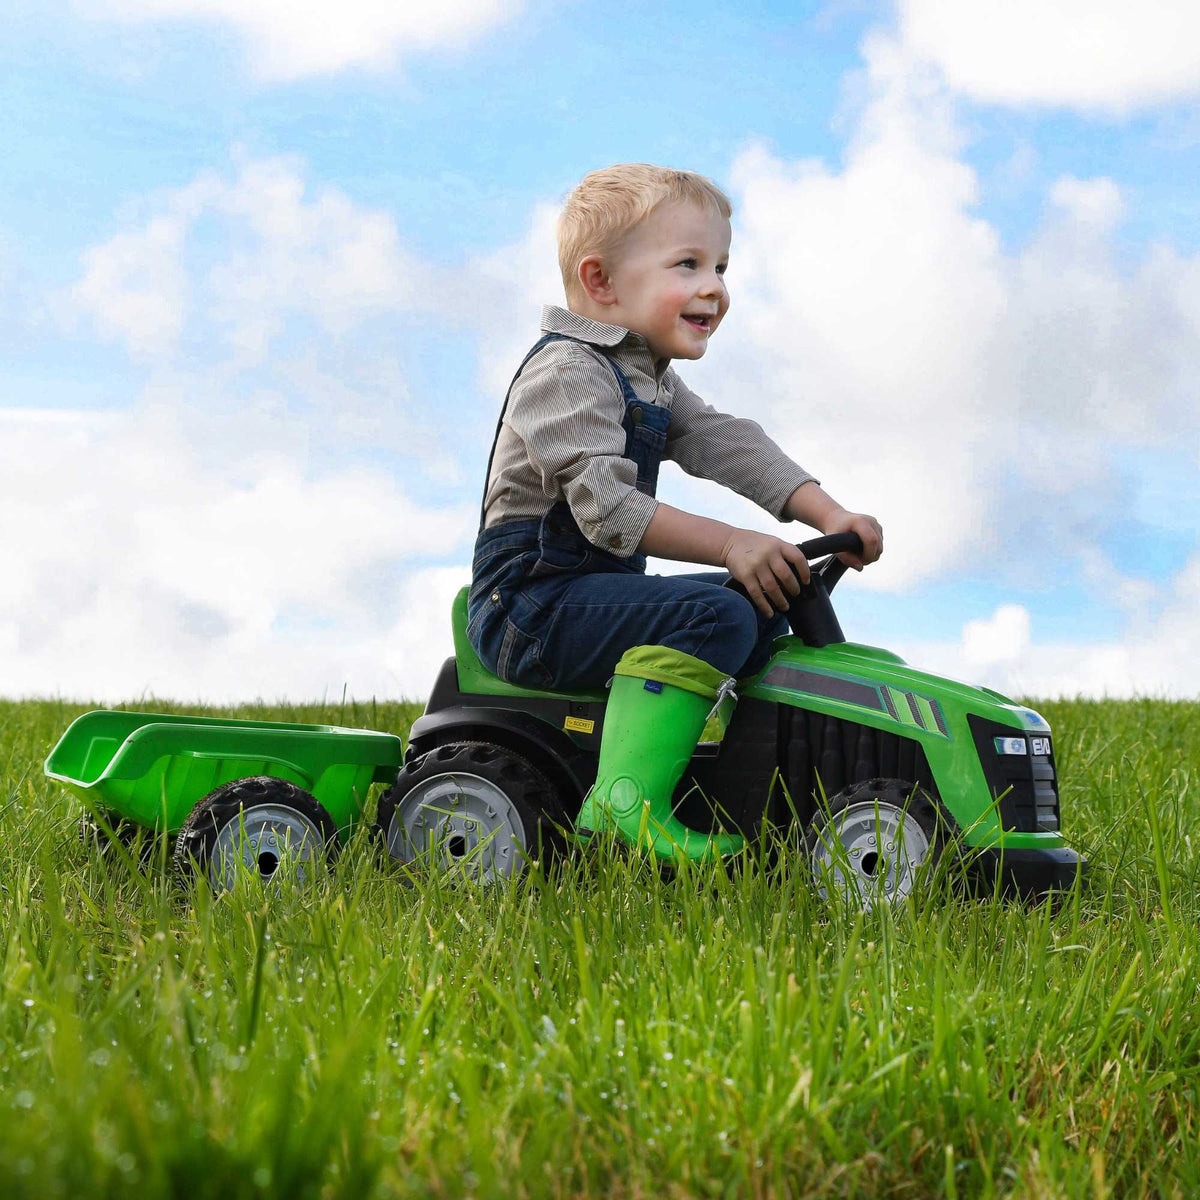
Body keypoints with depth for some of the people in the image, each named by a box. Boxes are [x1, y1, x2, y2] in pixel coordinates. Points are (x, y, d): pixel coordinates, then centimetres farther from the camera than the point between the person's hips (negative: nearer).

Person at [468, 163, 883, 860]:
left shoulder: (653, 382, 18)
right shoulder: (567, 372, -15)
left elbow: (729, 445, 8)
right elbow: (605, 505, -25)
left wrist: (829, 515, -6)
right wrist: (728, 545, -30)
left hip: (595, 589, 10)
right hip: (531, 601, -10)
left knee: (763, 609, 14)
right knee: (713, 613, -28)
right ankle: (627, 802, -34)